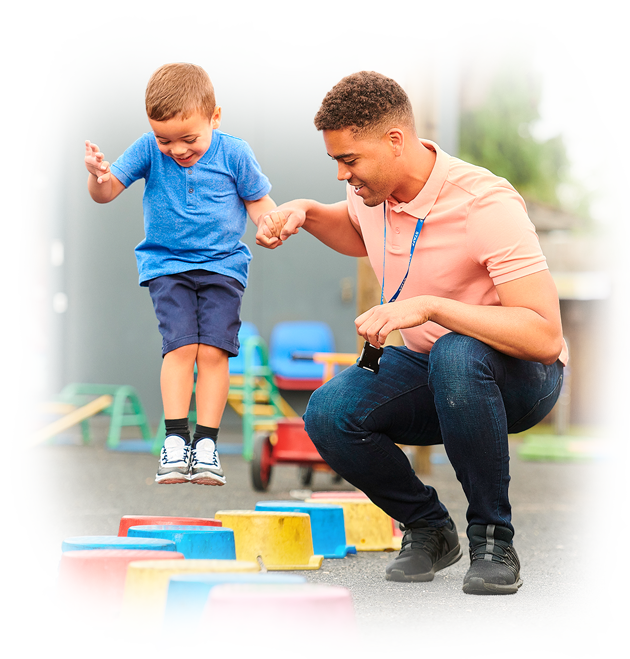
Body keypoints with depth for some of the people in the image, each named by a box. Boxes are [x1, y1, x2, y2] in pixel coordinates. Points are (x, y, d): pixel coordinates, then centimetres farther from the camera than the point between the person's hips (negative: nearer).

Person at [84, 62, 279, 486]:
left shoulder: (234, 153, -5)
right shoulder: (149, 150, -5)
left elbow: (258, 200, 7)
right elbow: (108, 192, -6)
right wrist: (98, 177, -29)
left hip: (223, 264, 0)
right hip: (166, 264, 0)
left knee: (213, 350, -11)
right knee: (180, 344, -16)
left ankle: (206, 443, -6)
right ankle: (176, 439, -13)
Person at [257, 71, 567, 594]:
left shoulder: (487, 206, -27)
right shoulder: (372, 190, -4)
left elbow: (545, 337, -35)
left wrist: (428, 306, -40)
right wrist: (306, 213, 2)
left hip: (521, 379, -6)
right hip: (429, 372, 6)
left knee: (455, 356, -41)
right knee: (330, 413, -24)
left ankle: (493, 539, -21)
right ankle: (428, 528, 2)